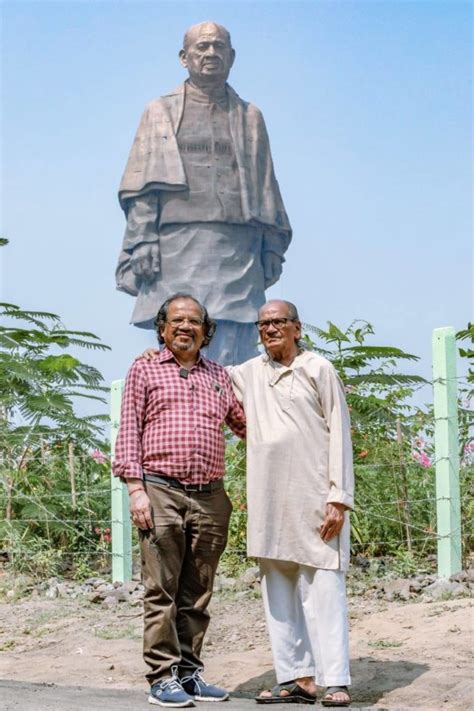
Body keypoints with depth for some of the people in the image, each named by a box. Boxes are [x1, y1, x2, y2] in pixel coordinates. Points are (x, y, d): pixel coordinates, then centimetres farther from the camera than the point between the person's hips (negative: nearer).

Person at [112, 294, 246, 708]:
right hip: (162, 492, -4)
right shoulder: (145, 370, 9)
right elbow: (128, 433, 3)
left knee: (197, 595, 7)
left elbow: (248, 425, 27)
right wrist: (135, 489, -7)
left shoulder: (219, 377, 19)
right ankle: (163, 677, 0)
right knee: (162, 591, -4)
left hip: (210, 498, 4)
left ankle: (190, 673, 14)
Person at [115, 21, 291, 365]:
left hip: (236, 248, 1)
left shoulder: (250, 117, 20)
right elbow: (143, 185, 6)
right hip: (177, 244, -1)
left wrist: (272, 246, 7)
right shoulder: (160, 112, 15)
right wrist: (142, 240, -6)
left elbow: (265, 186, 16)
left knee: (232, 356, -6)